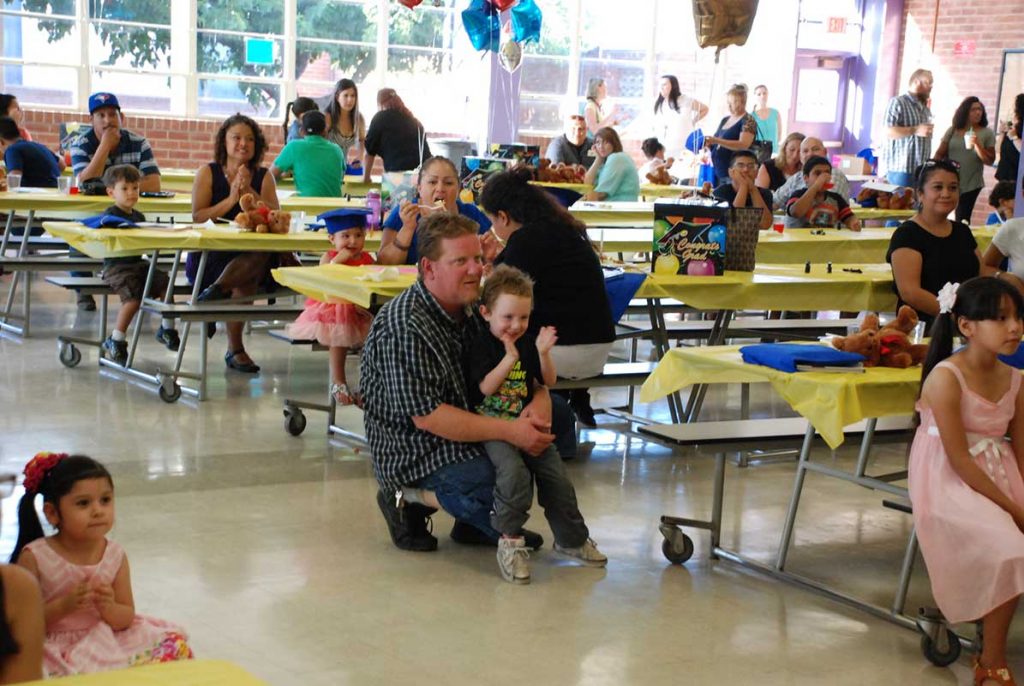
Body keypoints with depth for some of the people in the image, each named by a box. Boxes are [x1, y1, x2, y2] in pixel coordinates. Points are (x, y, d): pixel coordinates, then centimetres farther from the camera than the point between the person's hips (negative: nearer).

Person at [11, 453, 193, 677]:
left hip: (107, 641, 5)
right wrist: (64, 606, -23)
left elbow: (126, 619, 3)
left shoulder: (115, 556, -2)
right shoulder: (34, 557, -12)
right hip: (55, 648, -4)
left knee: (176, 646, -9)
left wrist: (109, 608, -19)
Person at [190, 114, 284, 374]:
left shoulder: (264, 177, 13)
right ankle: (235, 349, -27)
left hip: (254, 254, 3)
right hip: (210, 254, -2)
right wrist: (231, 199, -12)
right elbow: (197, 217, -5)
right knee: (246, 282, -34)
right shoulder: (208, 173, 6)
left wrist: (249, 192, -12)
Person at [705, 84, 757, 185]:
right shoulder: (724, 120, 18)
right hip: (717, 172, 7)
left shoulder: (748, 121, -5)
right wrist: (709, 143, 0)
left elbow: (744, 145, -19)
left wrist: (717, 141, -26)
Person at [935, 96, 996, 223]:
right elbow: (940, 154, 5)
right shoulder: (952, 130, 4)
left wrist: (977, 144, -17)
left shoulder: (987, 133, 0)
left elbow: (990, 160, -4)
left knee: (962, 219, 2)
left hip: (971, 184, -1)